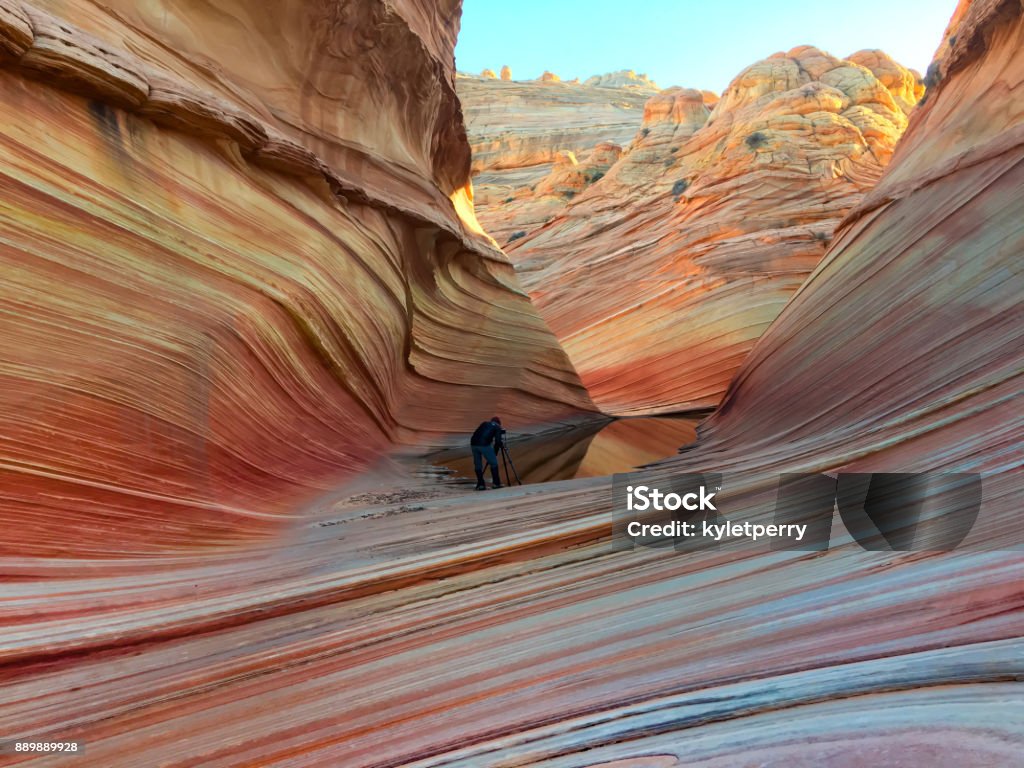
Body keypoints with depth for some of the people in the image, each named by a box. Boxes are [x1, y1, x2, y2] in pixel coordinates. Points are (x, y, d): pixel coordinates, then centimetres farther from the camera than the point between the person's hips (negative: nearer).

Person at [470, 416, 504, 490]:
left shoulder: (484, 423, 28)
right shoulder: (497, 427, 15)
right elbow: (497, 441, 5)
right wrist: (495, 453, 14)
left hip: (474, 444, 5)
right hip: (484, 445, -5)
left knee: (477, 465, 14)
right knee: (493, 463, 10)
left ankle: (480, 485, 12)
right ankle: (496, 483, 12)